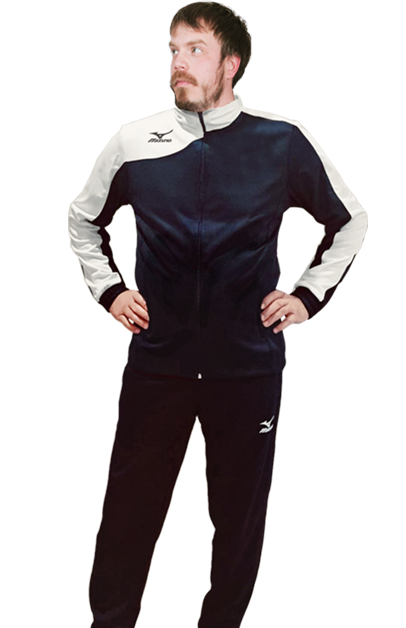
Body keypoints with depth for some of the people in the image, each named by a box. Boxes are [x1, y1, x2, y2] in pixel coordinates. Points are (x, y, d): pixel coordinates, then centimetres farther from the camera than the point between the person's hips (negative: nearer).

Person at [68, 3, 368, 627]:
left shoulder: (284, 143, -3)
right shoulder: (135, 143, 0)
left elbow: (349, 222, 12)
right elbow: (84, 220, 18)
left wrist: (309, 294, 5)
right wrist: (108, 288, 8)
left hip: (249, 360, 0)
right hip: (157, 358, 1)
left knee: (240, 511, 11)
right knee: (130, 508, 7)